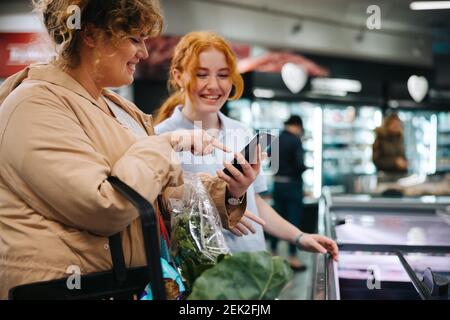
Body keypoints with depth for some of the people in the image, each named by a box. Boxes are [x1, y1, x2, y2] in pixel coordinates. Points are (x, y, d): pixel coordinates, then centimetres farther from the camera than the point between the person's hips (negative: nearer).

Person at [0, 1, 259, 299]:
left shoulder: (121, 109, 14)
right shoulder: (36, 105, -13)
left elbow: (166, 192, 13)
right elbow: (107, 209, -23)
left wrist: (227, 191, -3)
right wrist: (163, 144, -12)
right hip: (67, 288, -7)